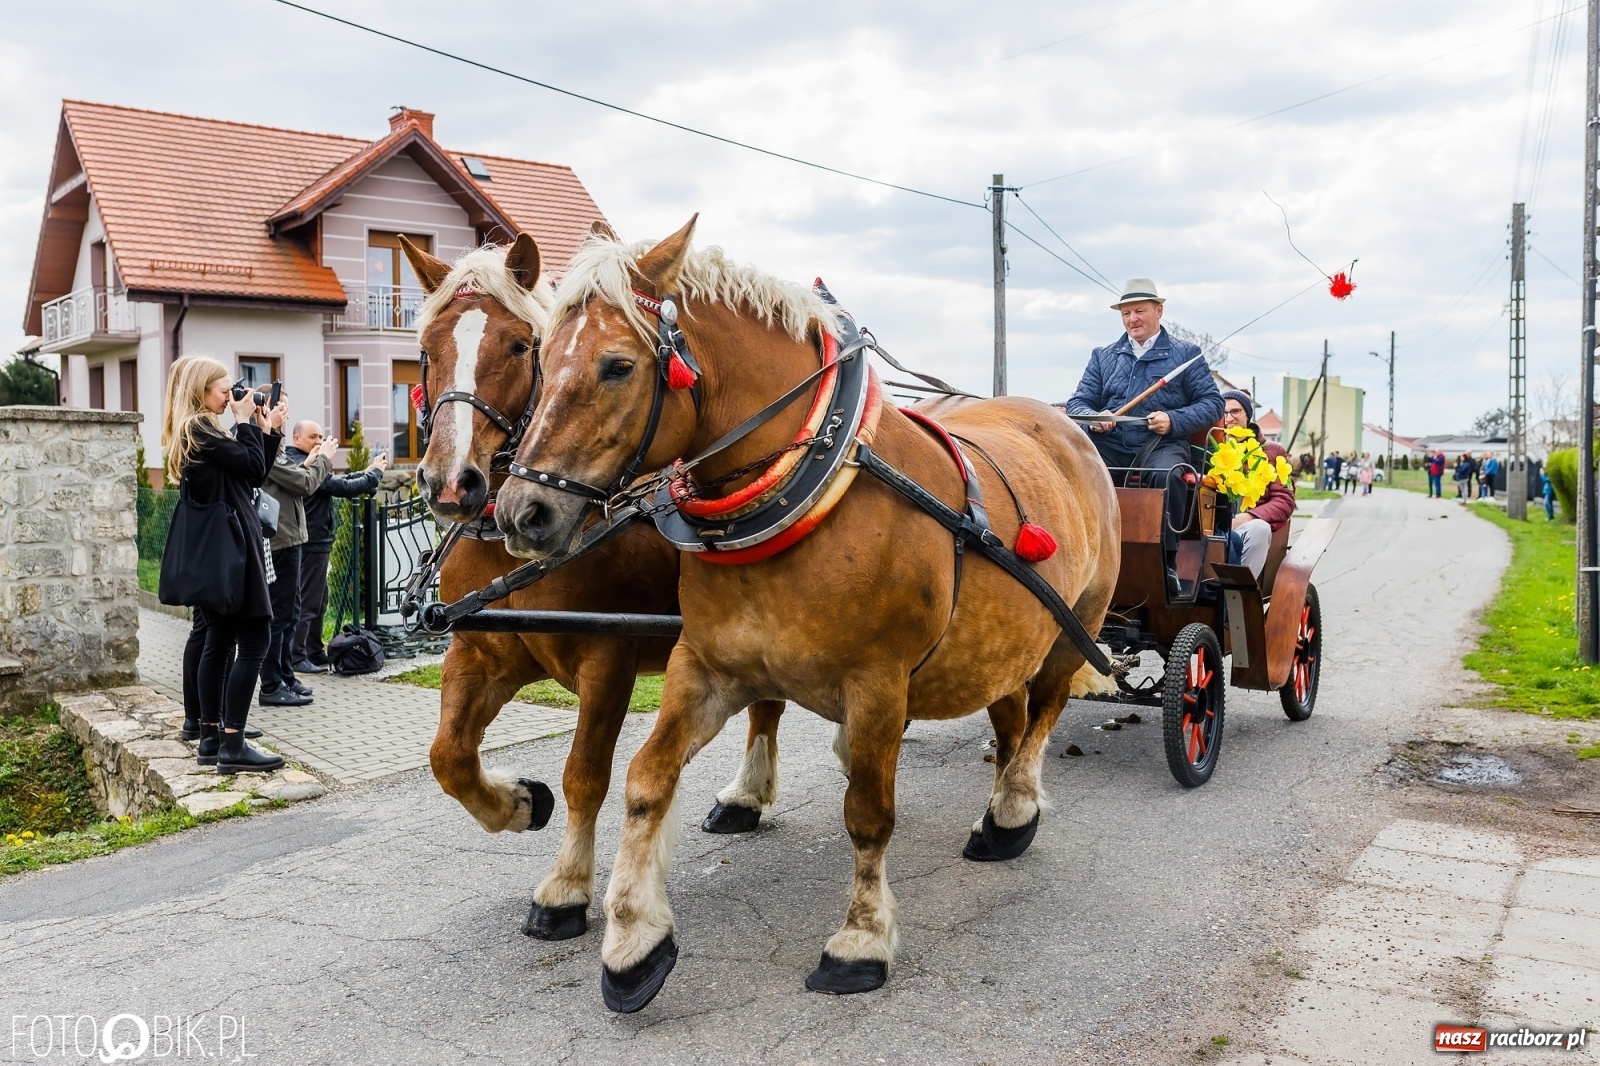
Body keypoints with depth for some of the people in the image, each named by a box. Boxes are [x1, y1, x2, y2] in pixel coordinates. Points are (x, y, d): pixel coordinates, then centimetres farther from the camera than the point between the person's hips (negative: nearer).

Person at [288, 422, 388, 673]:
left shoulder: (302, 464, 16)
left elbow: (336, 480, 14)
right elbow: (344, 487, -20)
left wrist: (366, 473, 3)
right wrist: (375, 473, -9)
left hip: (314, 542, 11)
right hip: (312, 542, -11)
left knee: (319, 599, 16)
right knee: (307, 602, -6)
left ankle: (315, 652, 24)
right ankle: (296, 658, -1)